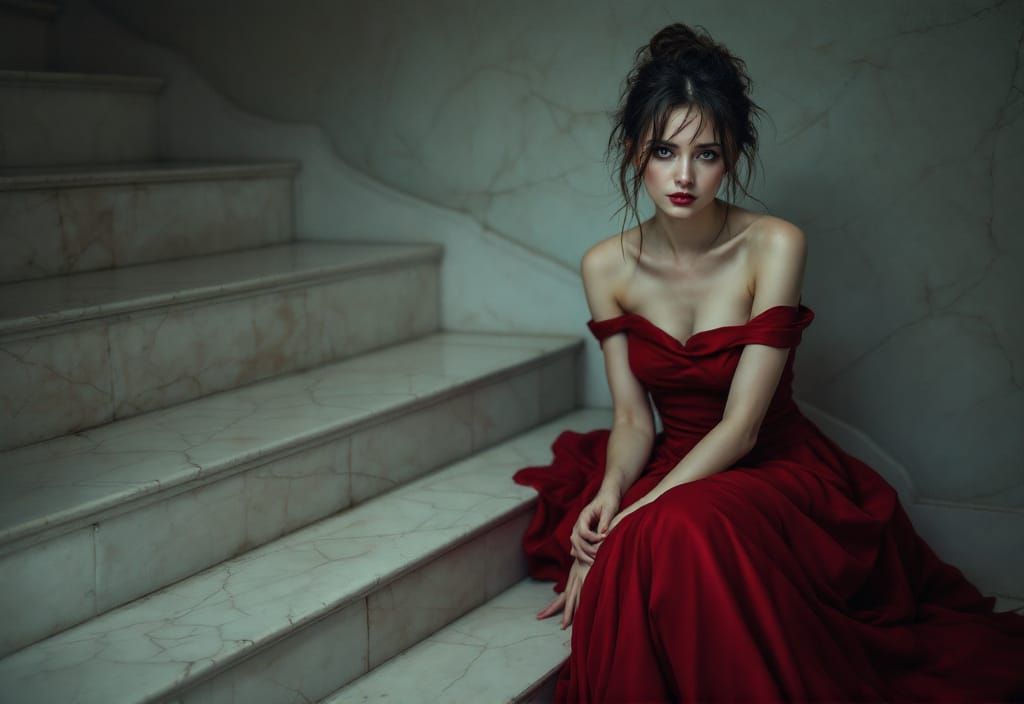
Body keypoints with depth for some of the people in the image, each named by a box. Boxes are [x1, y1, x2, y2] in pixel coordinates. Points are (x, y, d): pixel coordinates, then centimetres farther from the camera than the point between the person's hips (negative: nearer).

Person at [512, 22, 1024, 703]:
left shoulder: (773, 246, -16)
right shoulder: (607, 267, -4)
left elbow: (741, 424, -18)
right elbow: (632, 419, 0)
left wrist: (637, 516, -26)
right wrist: (609, 493, -21)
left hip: (774, 471, -3)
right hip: (674, 468, 4)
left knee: (682, 532, -35)